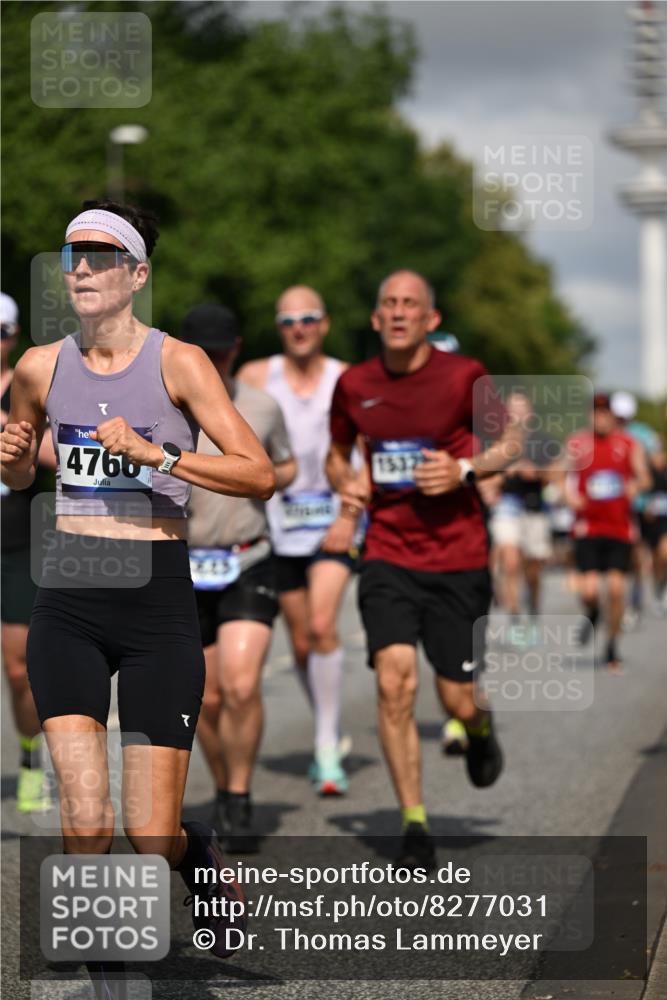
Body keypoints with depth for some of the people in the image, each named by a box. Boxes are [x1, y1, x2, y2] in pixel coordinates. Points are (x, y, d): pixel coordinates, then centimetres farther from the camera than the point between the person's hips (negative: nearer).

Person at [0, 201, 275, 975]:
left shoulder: (177, 362, -5)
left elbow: (260, 476, -10)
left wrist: (155, 453, -20)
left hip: (158, 599, -2)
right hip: (69, 600, 2)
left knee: (150, 837, -3)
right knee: (84, 818, -12)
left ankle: (198, 855, 34)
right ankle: (102, 967, 11)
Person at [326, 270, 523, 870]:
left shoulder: (463, 376, -7)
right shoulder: (354, 386, 2)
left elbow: (511, 441, 5)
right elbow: (338, 452, 18)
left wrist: (464, 469, -14)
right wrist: (344, 482, -4)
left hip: (458, 559, -1)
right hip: (388, 556, 1)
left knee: (456, 700, 2)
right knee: (394, 683, -16)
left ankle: (480, 727, 42)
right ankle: (415, 828, -6)